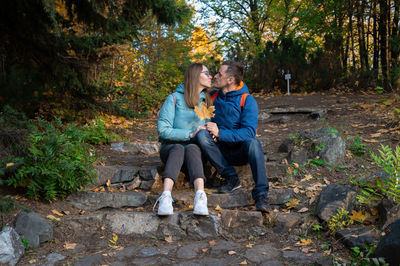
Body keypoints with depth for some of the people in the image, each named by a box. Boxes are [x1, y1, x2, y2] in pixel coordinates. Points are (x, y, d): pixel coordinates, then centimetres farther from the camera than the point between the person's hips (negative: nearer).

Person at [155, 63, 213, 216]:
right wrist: (190, 133, -18)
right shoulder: (174, 99, -2)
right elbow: (163, 130, -9)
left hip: (195, 148, 2)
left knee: (192, 148, -34)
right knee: (178, 148, -37)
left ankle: (200, 196, -56)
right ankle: (166, 196, -55)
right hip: (171, 148, -2)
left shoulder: (207, 102, 12)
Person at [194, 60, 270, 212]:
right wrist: (211, 133, -6)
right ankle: (231, 177, -20)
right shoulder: (212, 96, 8)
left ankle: (261, 195, -33)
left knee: (253, 143, -36)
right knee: (201, 134, -25)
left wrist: (220, 133, -27)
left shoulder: (247, 101, -7)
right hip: (220, 151, 3)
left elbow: (249, 132, -18)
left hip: (240, 152, -3)